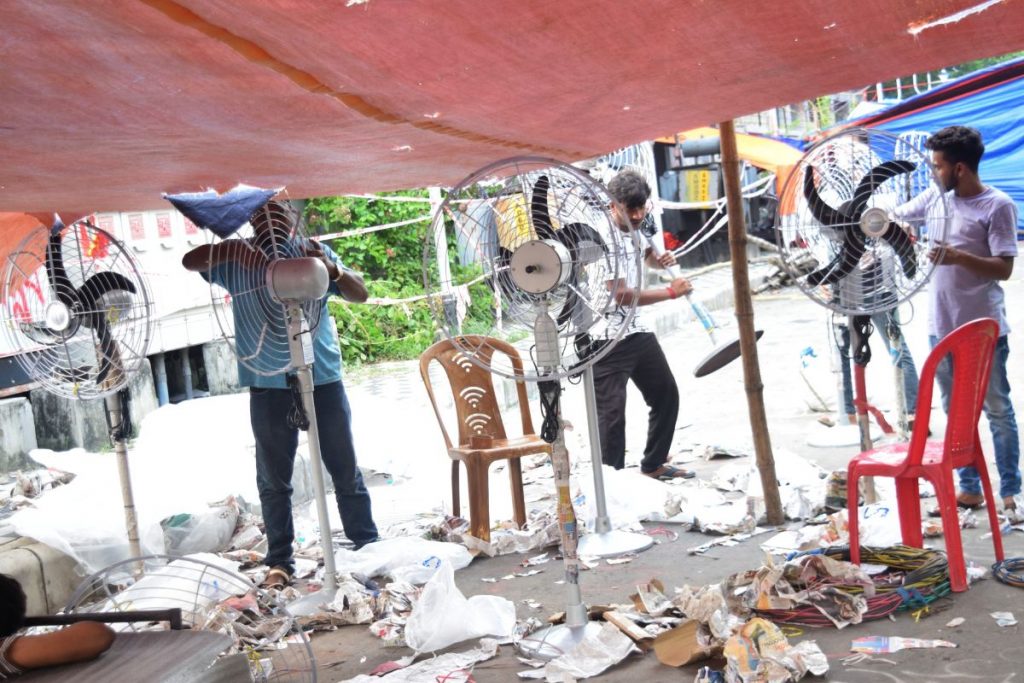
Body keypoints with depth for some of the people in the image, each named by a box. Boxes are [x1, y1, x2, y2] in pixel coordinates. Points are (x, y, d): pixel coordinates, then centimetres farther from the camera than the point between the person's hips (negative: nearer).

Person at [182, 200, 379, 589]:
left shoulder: (314, 252, 8)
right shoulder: (236, 258, 7)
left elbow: (360, 295, 2)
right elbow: (190, 262, -6)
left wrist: (333, 269, -19)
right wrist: (232, 250, -22)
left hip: (323, 378, 0)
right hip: (268, 386, 0)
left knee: (346, 470, 8)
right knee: (274, 480, 8)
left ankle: (368, 547, 20)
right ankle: (280, 562, 19)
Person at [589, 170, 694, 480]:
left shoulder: (636, 230, 7)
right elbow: (622, 295, -24)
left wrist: (660, 260, 7)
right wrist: (670, 292, -17)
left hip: (637, 332, 9)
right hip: (605, 340, -9)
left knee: (666, 394, 17)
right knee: (611, 413, -9)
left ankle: (654, 465, 32)